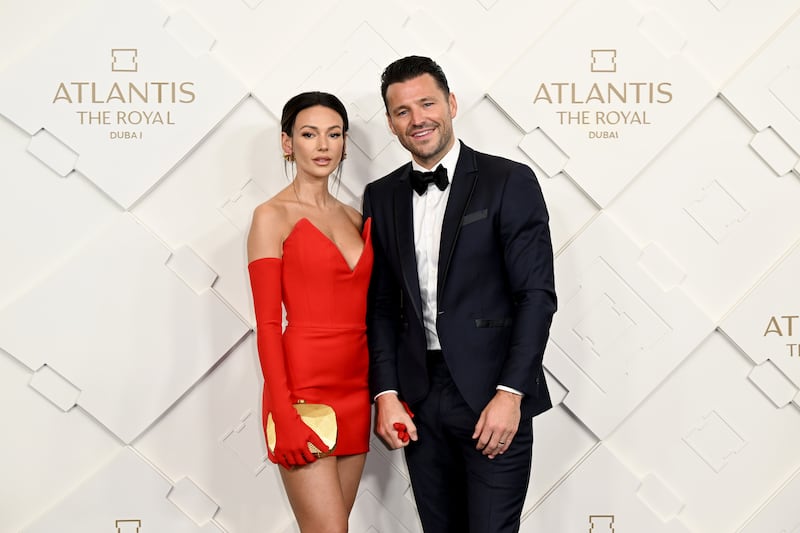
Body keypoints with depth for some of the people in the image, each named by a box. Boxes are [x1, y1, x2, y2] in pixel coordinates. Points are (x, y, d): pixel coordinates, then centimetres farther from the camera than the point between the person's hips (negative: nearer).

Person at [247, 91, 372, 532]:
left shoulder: (355, 218, 14)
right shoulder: (272, 216, -4)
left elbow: (367, 313, 14)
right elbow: (267, 324, -9)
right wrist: (283, 414, -16)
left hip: (356, 388, 6)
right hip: (304, 386, -6)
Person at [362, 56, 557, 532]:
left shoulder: (510, 182, -5)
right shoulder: (382, 197, 9)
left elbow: (537, 295, -9)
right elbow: (382, 305, 10)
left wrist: (510, 394, -15)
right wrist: (386, 394, 1)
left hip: (493, 397, -4)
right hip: (418, 399, 4)